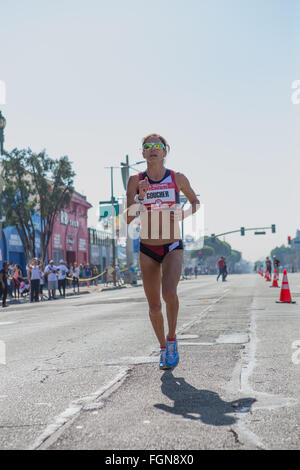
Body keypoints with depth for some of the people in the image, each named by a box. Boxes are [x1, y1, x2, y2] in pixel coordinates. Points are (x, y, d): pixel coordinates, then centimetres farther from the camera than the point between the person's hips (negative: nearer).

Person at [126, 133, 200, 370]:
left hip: (173, 247, -2)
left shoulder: (178, 179, -1)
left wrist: (182, 215, -4)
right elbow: (127, 218, -4)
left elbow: (196, 202, 15)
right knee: (154, 305, 6)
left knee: (169, 292, -26)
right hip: (147, 249, 2)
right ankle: (163, 348, 28)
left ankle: (172, 339, -2)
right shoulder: (136, 181, -1)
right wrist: (139, 198, -19)